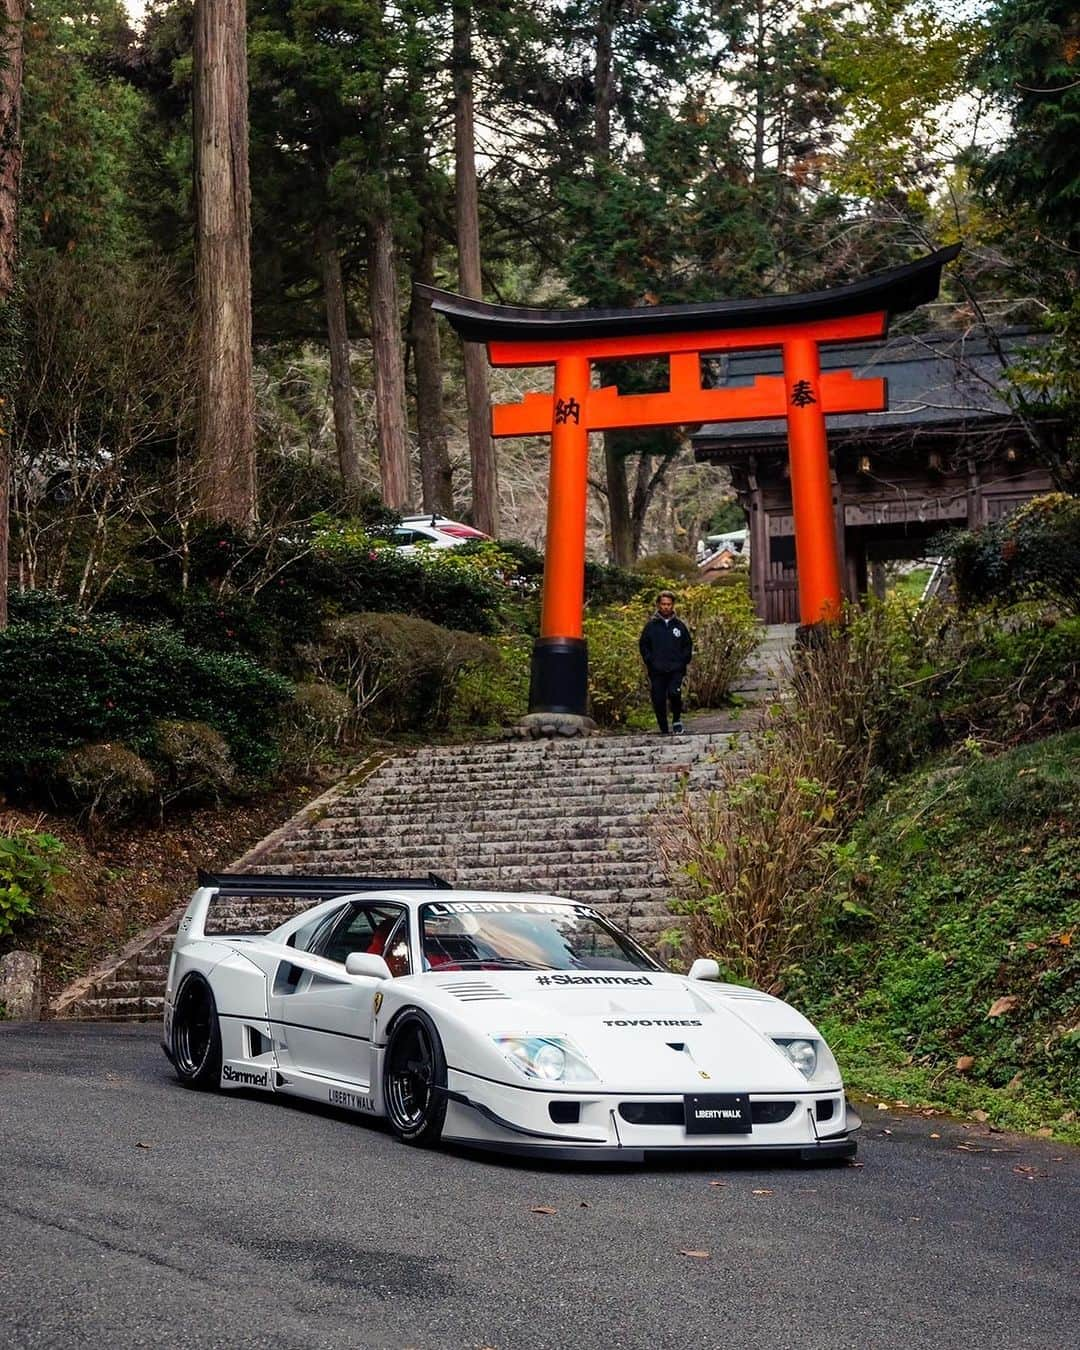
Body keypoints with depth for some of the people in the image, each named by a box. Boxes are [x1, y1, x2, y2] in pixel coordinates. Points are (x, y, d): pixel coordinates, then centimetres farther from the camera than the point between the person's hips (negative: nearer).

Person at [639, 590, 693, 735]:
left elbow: (688, 644, 15)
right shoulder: (651, 625, 6)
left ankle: (676, 719, 1)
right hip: (657, 671, 1)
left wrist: (683, 661, 3)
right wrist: (650, 661, 0)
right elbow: (643, 645, 10)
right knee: (658, 701, -1)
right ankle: (664, 731, 12)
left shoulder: (679, 625, 8)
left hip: (676, 670, -1)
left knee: (674, 693, -23)